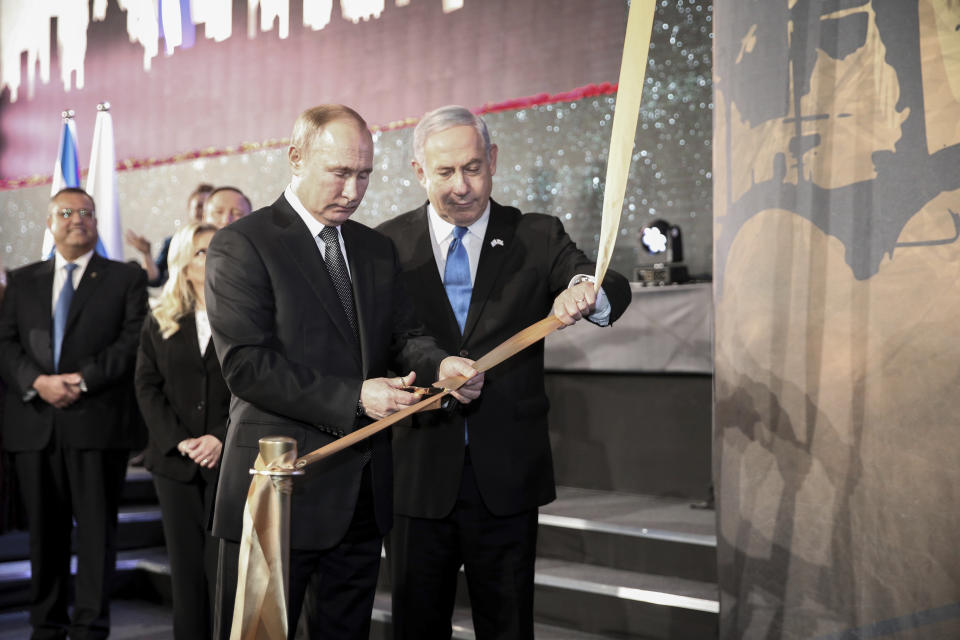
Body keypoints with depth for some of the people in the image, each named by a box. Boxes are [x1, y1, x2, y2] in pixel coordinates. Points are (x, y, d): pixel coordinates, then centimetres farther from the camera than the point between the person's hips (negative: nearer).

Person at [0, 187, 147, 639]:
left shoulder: (126, 279, 8)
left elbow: (132, 343, -3)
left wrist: (81, 379, -13)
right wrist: (37, 381, -10)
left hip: (97, 421, -3)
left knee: (96, 526, -2)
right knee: (44, 529, 8)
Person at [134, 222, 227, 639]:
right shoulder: (159, 322, 12)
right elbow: (147, 387, 6)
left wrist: (222, 438, -14)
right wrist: (178, 441, -7)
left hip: (230, 459, -3)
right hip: (175, 461, 3)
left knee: (223, 566, -6)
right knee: (185, 565, 7)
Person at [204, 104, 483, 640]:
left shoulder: (377, 248, 14)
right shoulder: (241, 246, -8)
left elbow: (402, 335, 9)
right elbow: (247, 364, -16)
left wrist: (441, 364, -14)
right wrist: (352, 397, -20)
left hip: (362, 492, 6)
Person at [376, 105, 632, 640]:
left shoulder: (537, 238, 2)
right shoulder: (387, 245, 2)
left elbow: (616, 291, -13)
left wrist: (586, 291, -37)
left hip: (507, 477, 0)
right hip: (418, 474, 0)